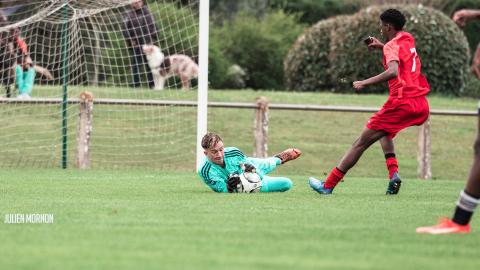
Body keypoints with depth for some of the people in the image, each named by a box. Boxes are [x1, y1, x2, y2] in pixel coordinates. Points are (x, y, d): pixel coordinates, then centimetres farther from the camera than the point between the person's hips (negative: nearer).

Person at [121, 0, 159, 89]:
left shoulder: (148, 13, 10)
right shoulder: (128, 14, 1)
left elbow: (155, 26, 15)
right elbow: (124, 28, -2)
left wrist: (153, 38, 5)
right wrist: (130, 40, -8)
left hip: (148, 43, 3)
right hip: (135, 45, -3)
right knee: (136, 65, -2)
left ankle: (152, 84, 10)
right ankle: (136, 84, 2)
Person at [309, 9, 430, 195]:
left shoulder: (392, 46, -6)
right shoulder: (408, 40, 18)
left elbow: (393, 72, -27)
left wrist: (364, 83, -24)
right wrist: (381, 46, 33)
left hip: (401, 102, -8)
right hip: (422, 105, 8)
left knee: (361, 142, -1)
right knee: (385, 132, 33)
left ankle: (328, 185, 2)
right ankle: (393, 174, 9)